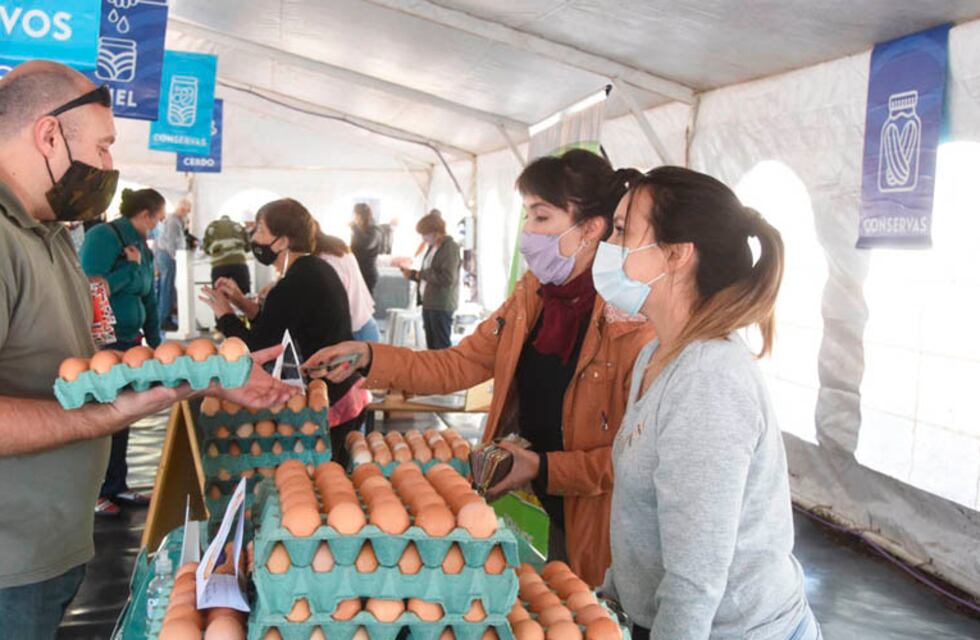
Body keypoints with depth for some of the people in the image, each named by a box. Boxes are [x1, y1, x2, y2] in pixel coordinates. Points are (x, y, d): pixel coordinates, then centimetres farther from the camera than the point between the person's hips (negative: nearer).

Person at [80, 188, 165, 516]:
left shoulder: (142, 247, 12)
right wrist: (131, 267, -17)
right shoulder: (104, 236, -14)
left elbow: (149, 297, 16)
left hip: (128, 342, 8)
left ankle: (116, 486, 26)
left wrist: (155, 342, 15)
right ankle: (93, 493, 14)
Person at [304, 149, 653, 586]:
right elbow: (459, 365, 3)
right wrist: (369, 358, -7)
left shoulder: (633, 320, -23)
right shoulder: (534, 293, 1)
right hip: (551, 515, 7)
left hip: (599, 529, -6)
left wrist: (544, 469, -23)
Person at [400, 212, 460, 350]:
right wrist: (412, 274, 4)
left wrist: (421, 274, -14)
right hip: (428, 304, 9)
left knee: (442, 347, -4)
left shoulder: (450, 247, -13)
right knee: (431, 346, 14)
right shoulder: (432, 247, 15)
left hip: (441, 305, -9)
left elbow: (448, 278, -23)